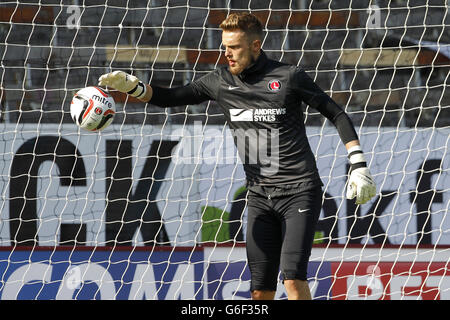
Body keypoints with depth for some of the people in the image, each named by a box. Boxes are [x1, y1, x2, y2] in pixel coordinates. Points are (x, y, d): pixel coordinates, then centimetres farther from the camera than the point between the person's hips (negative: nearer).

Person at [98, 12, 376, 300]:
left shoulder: (289, 77, -5)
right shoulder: (220, 82, 7)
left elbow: (337, 115, 1)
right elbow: (169, 97, 11)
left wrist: (359, 166, -5)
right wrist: (131, 85, -7)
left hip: (300, 190, -5)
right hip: (260, 197, 5)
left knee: (293, 278, -18)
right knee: (261, 289, 0)